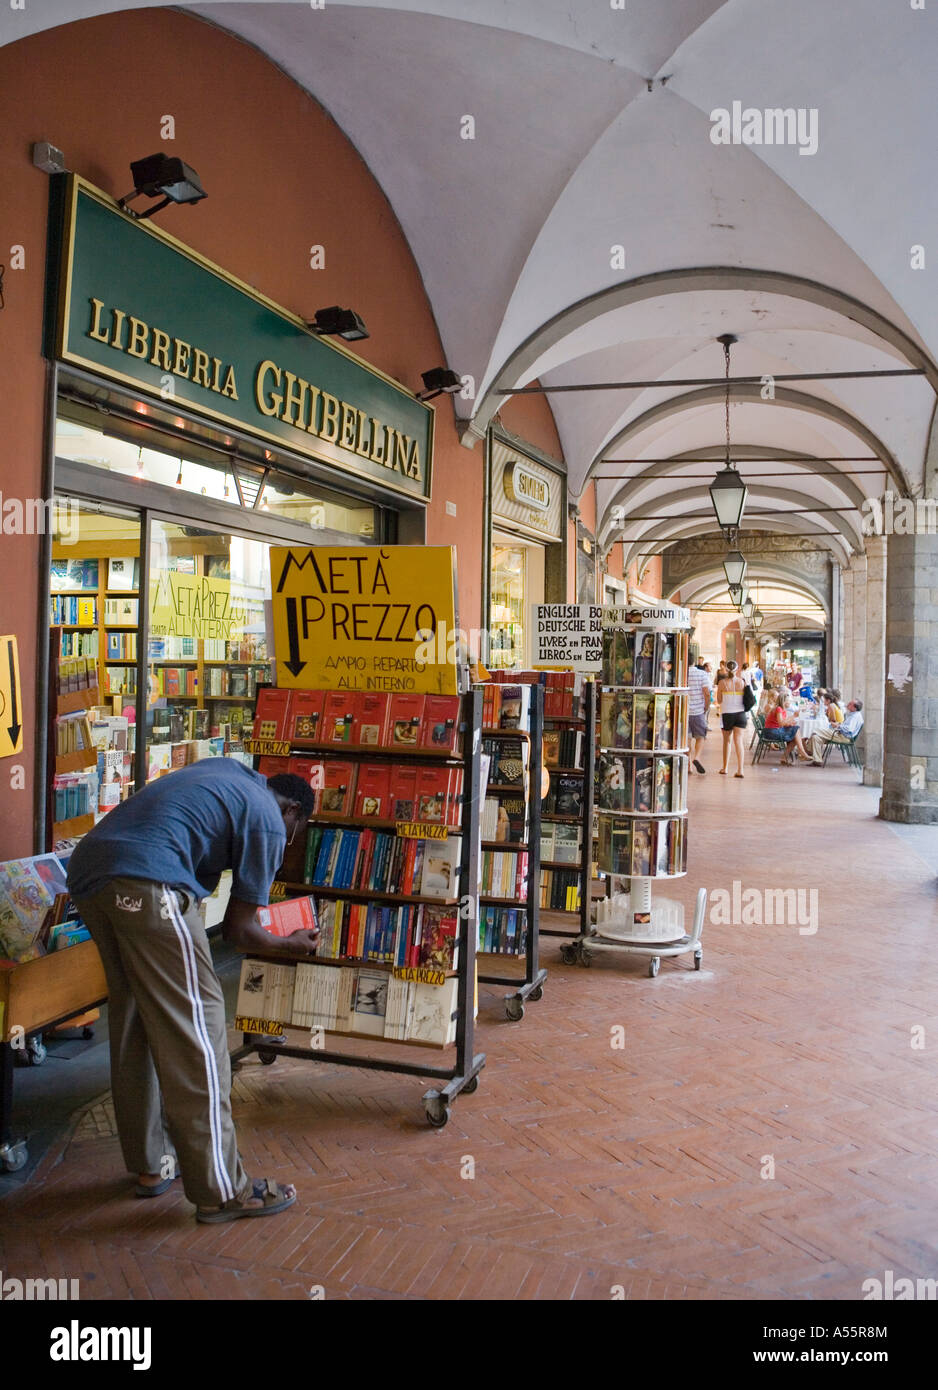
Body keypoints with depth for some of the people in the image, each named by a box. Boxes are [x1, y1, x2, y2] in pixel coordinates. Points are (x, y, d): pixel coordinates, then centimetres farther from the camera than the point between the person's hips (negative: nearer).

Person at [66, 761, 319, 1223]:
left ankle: (152, 1164, 30)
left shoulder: (224, 769, 25)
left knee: (133, 1021, 18)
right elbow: (237, 930, 6)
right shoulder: (269, 821, 4)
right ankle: (220, 1190, 7)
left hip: (85, 868, 9)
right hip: (144, 883, -9)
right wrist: (291, 944, 24)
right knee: (193, 1027, -1)